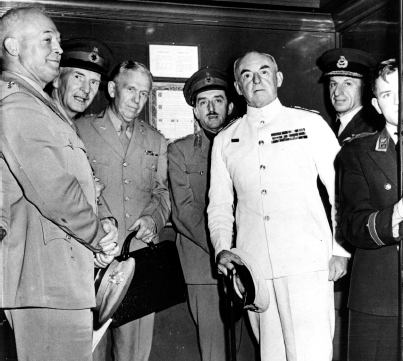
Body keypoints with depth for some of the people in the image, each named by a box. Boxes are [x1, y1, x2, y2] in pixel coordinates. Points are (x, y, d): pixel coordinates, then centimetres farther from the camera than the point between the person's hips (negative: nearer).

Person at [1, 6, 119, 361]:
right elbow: (53, 191, -22)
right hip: (48, 283, -11)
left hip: (63, 278, 11)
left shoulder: (36, 104, 21)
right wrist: (100, 233, -7)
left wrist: (100, 224, 2)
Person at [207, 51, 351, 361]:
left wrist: (341, 251, 1)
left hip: (308, 264, -2)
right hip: (253, 268, 2)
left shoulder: (310, 124, 6)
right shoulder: (225, 140, 13)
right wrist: (222, 249, 0)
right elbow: (219, 205, 15)